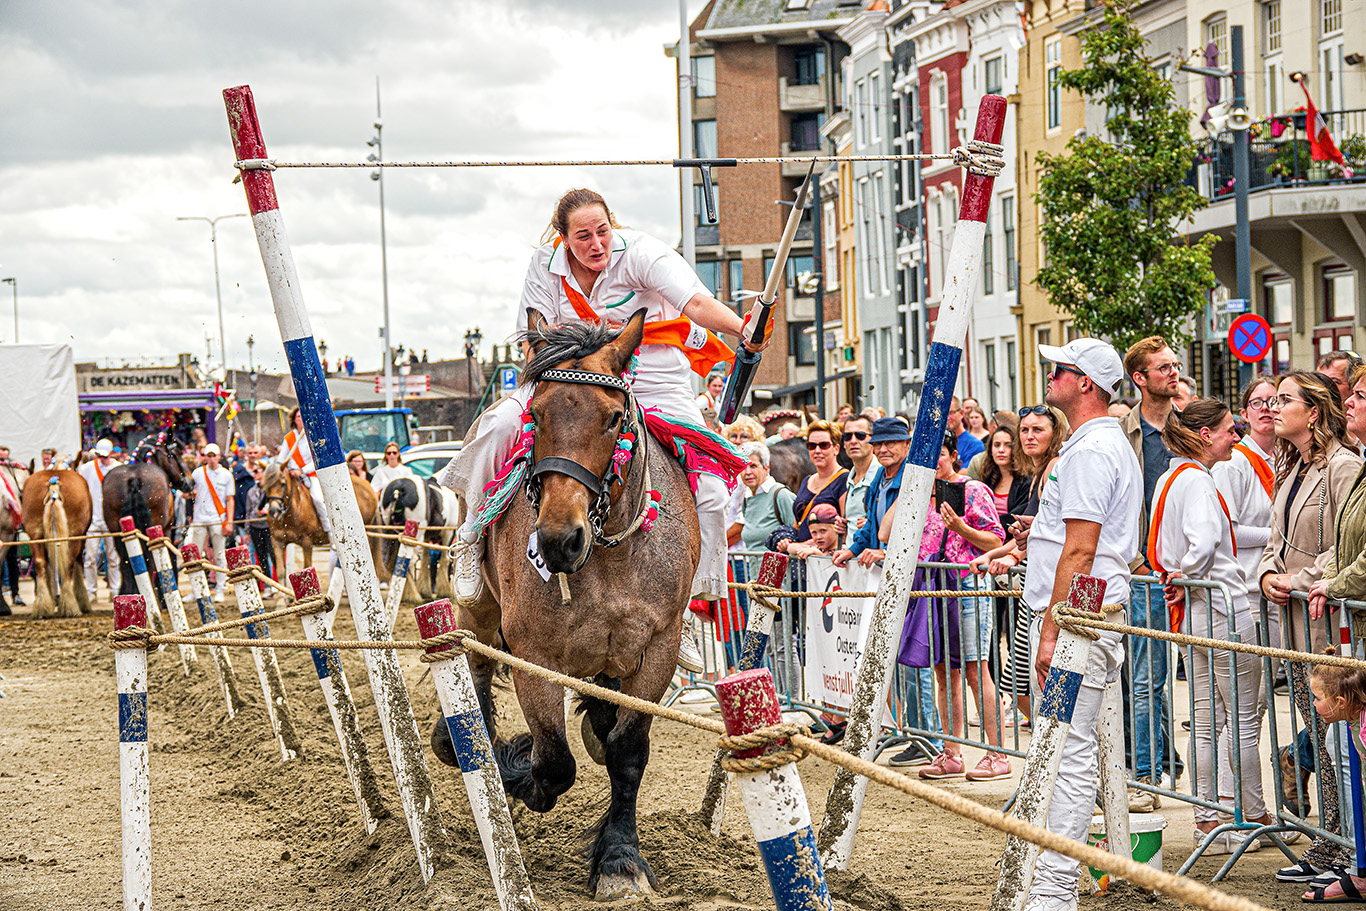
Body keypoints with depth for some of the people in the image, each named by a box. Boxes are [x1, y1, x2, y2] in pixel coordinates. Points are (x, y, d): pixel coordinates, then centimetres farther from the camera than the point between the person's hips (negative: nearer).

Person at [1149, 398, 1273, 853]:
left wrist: (1178, 581, 13)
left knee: (1207, 720, 12)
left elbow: (1157, 549, 21)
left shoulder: (1169, 477, 13)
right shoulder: (1196, 480, -17)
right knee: (1244, 718, 1)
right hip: (1223, 610, -10)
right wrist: (1188, 580, -15)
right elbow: (1202, 545, -31)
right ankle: (1253, 817, 9)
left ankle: (1208, 819, 16)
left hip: (1192, 613, 10)